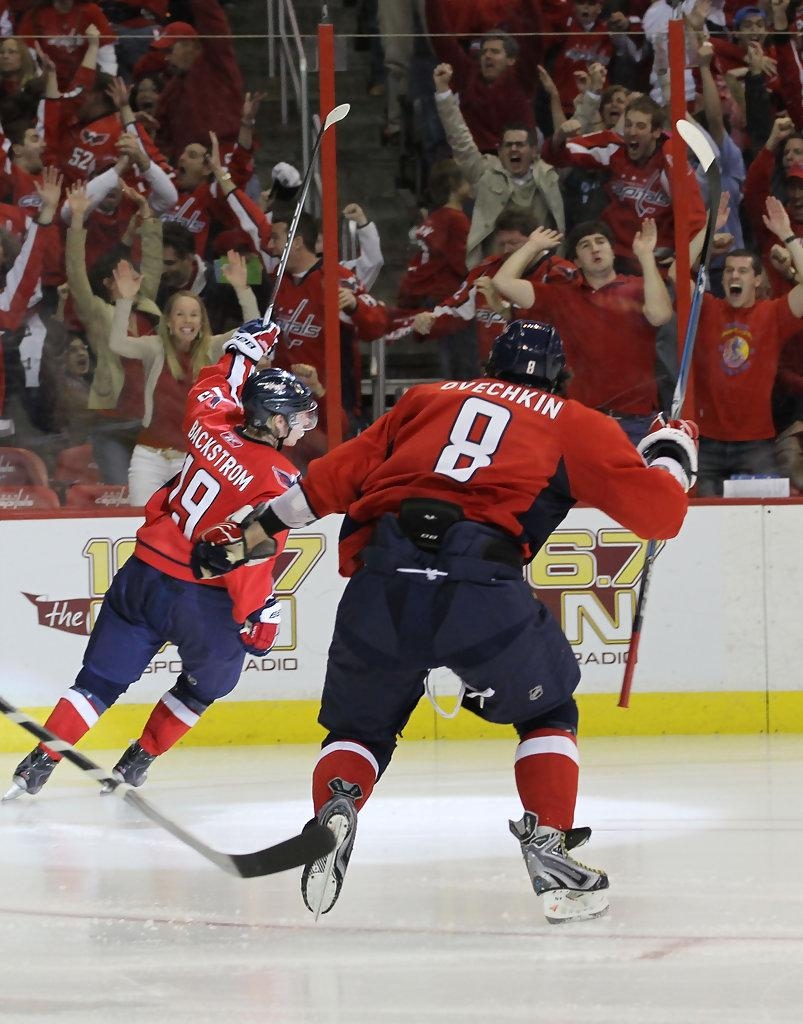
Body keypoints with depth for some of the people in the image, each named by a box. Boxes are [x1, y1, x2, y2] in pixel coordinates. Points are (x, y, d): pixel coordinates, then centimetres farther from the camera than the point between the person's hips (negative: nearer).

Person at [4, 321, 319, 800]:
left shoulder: (213, 428, -1)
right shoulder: (277, 478, -17)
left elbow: (211, 393, 23)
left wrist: (244, 352, 34)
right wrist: (258, 615, -11)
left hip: (143, 575, 5)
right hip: (202, 598, -5)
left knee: (101, 679, 10)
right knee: (207, 682, 23)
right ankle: (136, 765, 26)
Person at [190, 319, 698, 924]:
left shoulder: (429, 399, 28)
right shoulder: (576, 424, 21)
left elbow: (337, 476, 23)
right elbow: (660, 511, 17)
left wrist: (252, 535, 28)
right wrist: (672, 452, 37)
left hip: (382, 580, 2)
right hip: (481, 585, -2)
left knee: (360, 724, 24)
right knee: (548, 712, 24)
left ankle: (334, 811, -5)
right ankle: (549, 852, 9)